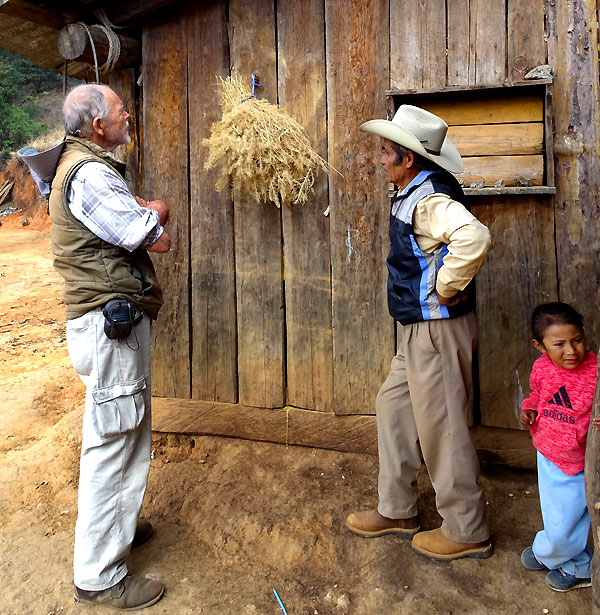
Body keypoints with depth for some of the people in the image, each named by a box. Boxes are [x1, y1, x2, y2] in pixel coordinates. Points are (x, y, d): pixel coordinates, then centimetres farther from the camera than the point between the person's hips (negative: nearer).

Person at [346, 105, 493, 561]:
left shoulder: (429, 198, -20)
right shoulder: (414, 193, 12)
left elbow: (474, 236, -39)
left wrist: (446, 288, -27)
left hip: (437, 329, -11)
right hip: (420, 328, 11)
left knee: (440, 426, 1)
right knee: (394, 407, 17)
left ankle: (466, 531, 20)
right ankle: (397, 510, 30)